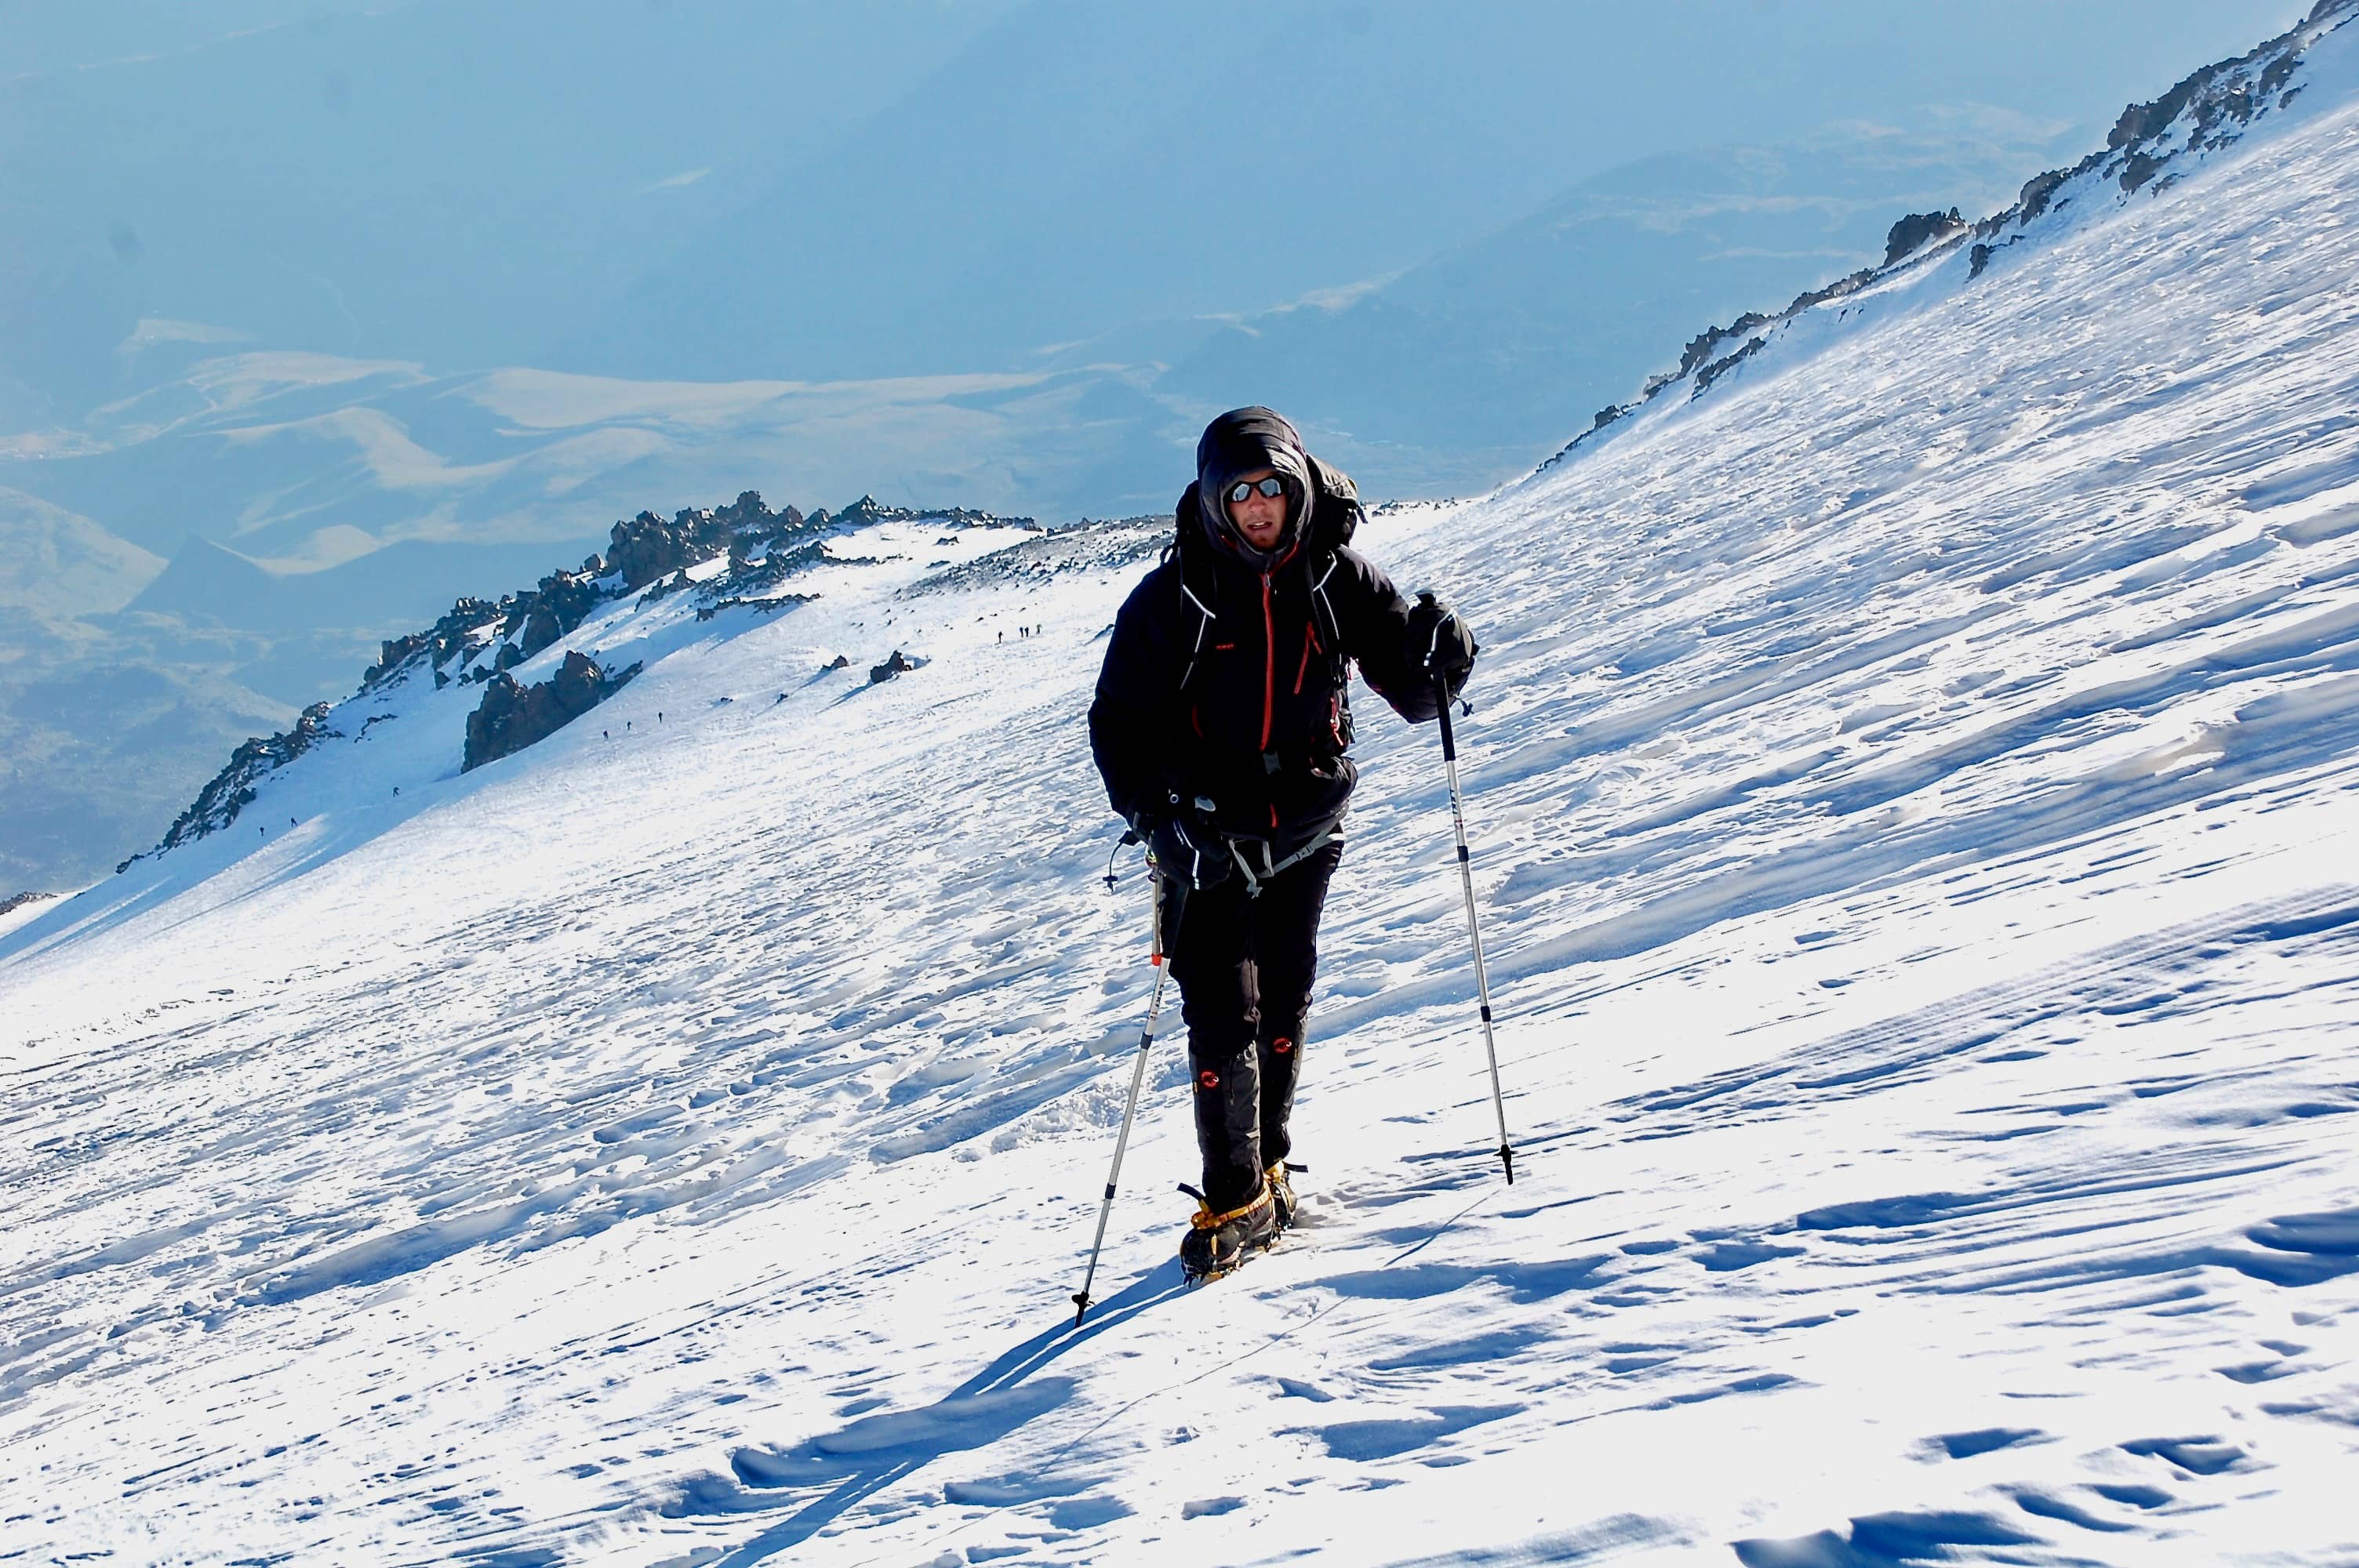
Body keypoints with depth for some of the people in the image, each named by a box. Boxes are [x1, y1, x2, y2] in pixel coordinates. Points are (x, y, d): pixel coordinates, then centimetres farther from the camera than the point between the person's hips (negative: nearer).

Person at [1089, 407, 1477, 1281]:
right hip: (1205, 837, -2)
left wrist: (1435, 659, -23)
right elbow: (1118, 723, -7)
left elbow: (1410, 692, 0)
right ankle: (1236, 1200, 3)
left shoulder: (1338, 579, -4)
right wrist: (1159, 817, -21)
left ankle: (1268, 1162, 30)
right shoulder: (1173, 598, -10)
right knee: (1223, 1016, -8)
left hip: (1304, 826, 3)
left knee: (1283, 1003, 12)